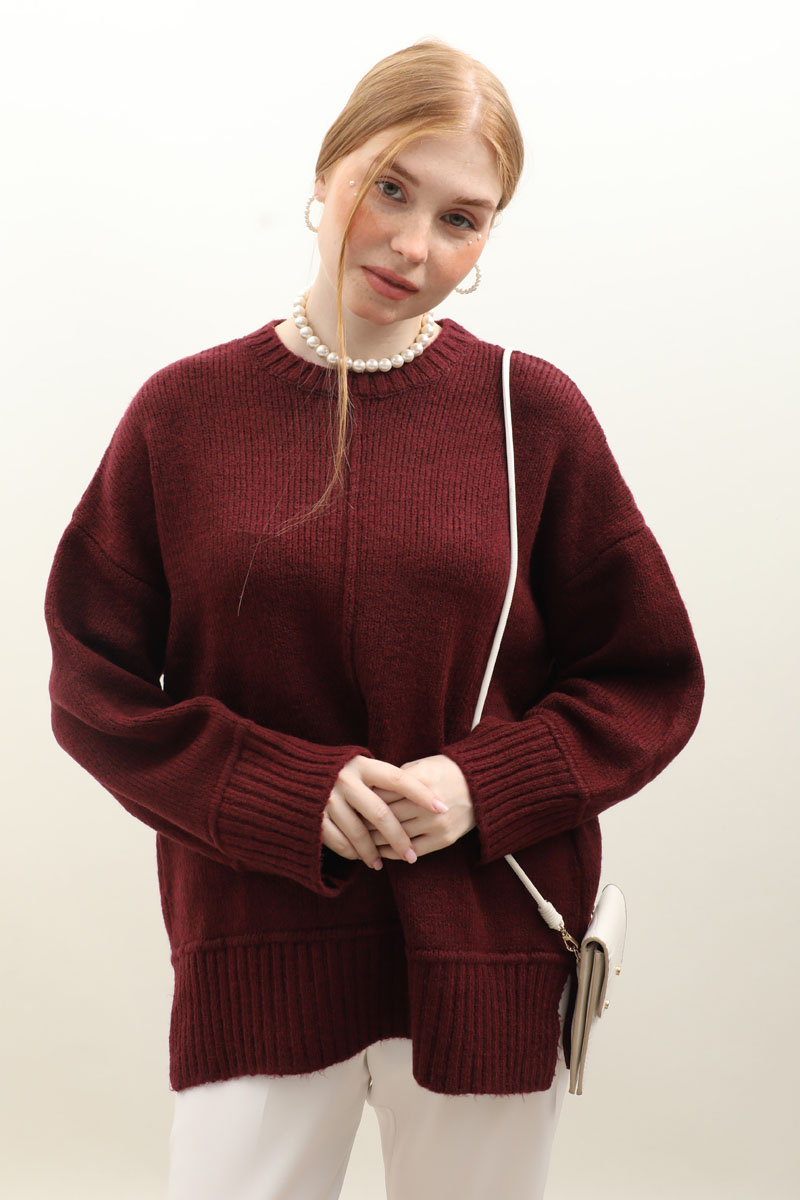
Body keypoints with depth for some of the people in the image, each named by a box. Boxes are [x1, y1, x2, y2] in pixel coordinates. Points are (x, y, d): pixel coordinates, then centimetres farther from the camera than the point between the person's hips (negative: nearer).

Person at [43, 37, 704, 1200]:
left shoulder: (534, 411, -1)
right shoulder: (184, 411, 0)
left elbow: (649, 681, 4)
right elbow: (95, 688, 2)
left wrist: (482, 786, -12)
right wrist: (293, 796, -12)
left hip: (490, 961, 0)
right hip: (257, 958, 0)